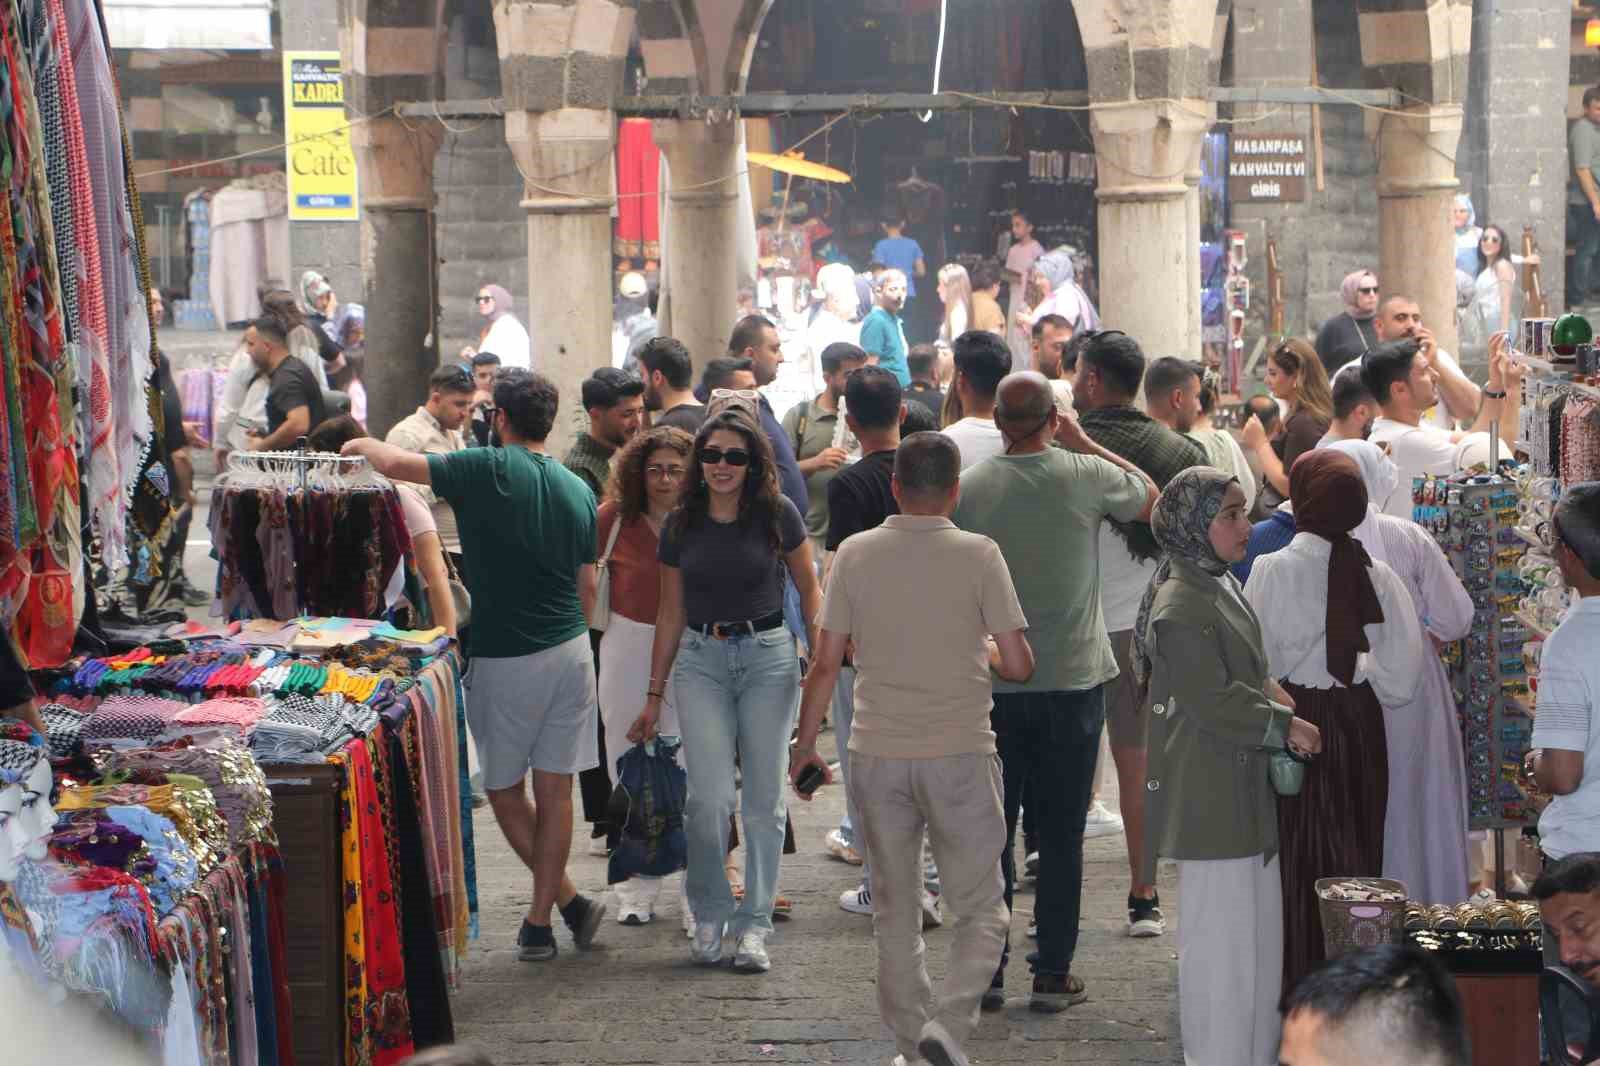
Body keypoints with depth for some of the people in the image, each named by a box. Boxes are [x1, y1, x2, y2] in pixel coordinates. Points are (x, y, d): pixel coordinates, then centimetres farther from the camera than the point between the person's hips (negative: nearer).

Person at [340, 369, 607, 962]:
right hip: (570, 652, 5)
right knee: (554, 788, 7)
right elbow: (587, 585, 11)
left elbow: (397, 465, -10)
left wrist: (361, 446, 11)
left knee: (503, 788, 11)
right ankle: (540, 922, 10)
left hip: (504, 658, -5)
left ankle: (568, 900, 11)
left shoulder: (489, 470, -11)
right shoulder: (577, 490, 5)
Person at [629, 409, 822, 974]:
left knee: (763, 799, 2)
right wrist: (654, 694, 13)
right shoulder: (681, 524, 4)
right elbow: (671, 613, 12)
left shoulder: (778, 514, -3)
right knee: (710, 799, -9)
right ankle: (709, 916, 9)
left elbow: (809, 591, 6)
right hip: (700, 660, 1)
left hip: (769, 657, -1)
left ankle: (753, 924, 11)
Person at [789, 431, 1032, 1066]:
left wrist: (804, 744, 12)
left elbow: (827, 663, 0)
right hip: (960, 756, -2)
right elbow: (1019, 665, -8)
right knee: (981, 911, 7)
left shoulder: (855, 554, -1)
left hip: (877, 756, 3)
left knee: (895, 909, 16)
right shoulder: (978, 555, -7)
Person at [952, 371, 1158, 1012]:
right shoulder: (1086, 477, -8)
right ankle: (1052, 974, 8)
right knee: (1062, 834, 6)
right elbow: (1154, 499, 12)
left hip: (992, 685, 1)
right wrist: (1084, 444, 13)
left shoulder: (967, 488, -6)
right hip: (1072, 680, -1)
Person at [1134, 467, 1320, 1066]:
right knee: (1220, 940, -3)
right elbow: (1214, 702, -21)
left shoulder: (1221, 586, 12)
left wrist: (1276, 701, 4)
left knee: (1260, 932, 16)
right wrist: (1285, 724, -11)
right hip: (1209, 798, -10)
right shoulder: (1180, 607, -19)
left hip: (1243, 792, 10)